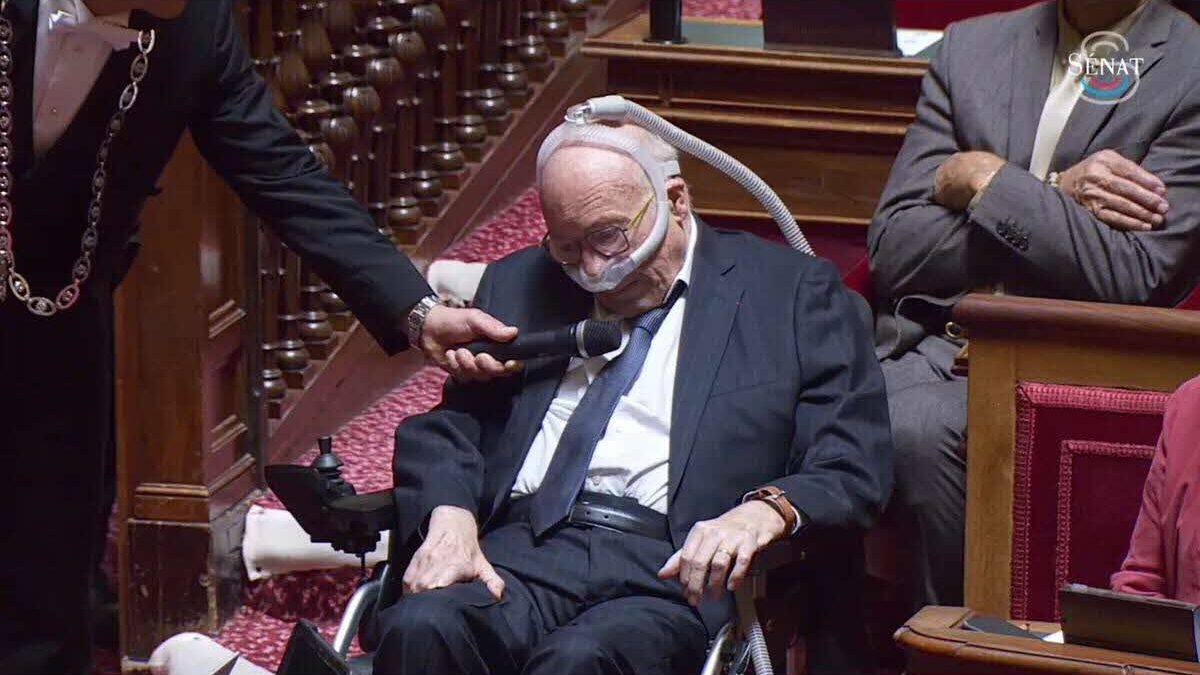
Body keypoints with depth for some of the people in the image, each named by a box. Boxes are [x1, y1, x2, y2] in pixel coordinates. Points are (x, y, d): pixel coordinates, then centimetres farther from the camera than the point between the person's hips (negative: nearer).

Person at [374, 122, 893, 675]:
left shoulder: (791, 293, 10)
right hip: (520, 552, 3)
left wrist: (768, 510, -19)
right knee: (420, 628, -30)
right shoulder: (518, 286, 22)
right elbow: (445, 426, 17)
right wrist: (449, 518, -6)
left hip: (670, 571, -3)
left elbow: (854, 468, 3)